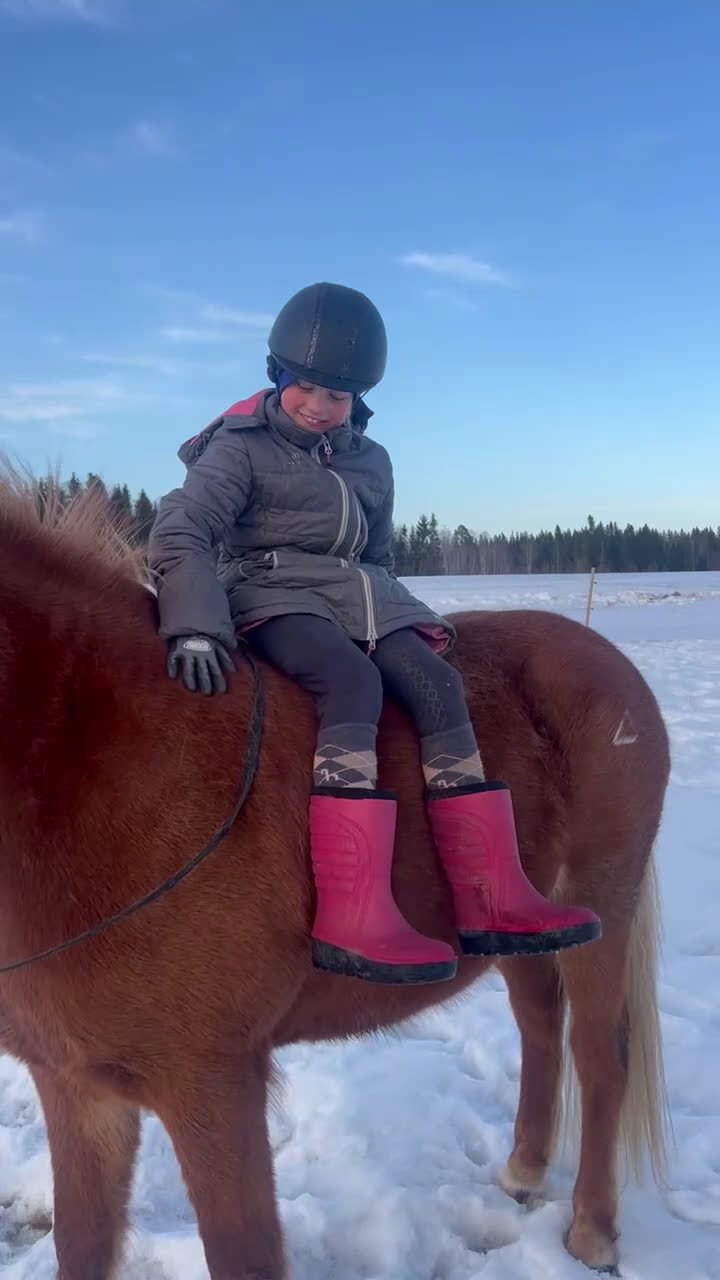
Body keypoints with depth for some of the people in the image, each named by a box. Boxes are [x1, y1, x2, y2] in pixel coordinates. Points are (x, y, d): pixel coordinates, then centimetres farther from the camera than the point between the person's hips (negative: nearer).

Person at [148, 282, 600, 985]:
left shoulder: (371, 462, 19)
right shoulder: (241, 446, 1)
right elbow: (182, 533, -12)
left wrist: (381, 608, 17)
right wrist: (194, 627, -25)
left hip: (362, 594, 6)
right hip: (272, 591, -6)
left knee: (436, 682, -20)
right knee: (352, 679, -35)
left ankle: (491, 899, -21)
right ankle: (352, 918, -43)